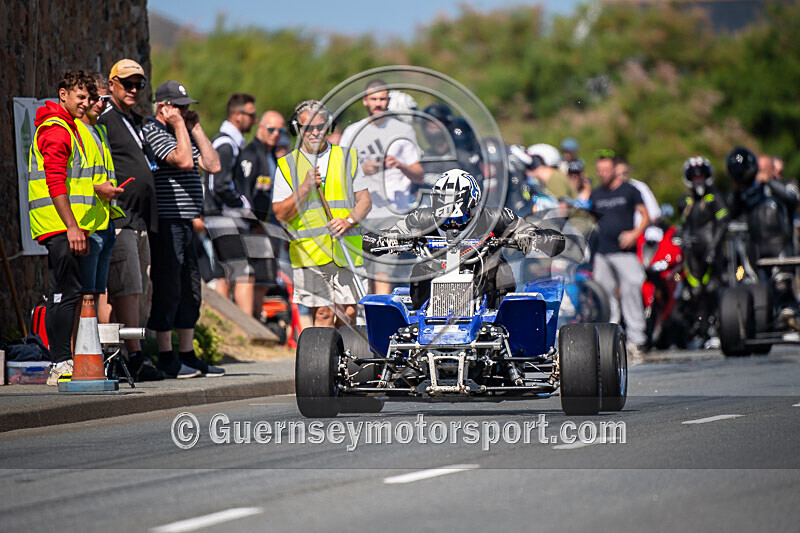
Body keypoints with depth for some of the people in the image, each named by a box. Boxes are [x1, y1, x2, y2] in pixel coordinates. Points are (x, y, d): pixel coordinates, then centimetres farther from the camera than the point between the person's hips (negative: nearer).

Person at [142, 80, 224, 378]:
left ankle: (187, 355, 17)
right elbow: (184, 161, -22)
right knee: (167, 289, -7)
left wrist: (196, 128, 9)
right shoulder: (153, 131, -8)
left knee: (190, 291, 11)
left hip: (185, 222, 9)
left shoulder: (184, 135, 19)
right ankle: (166, 358, -4)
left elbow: (213, 165, 11)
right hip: (165, 223, -9)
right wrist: (180, 125, -11)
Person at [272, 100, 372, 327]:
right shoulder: (287, 165, 8)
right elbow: (281, 214, 1)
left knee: (348, 313, -2)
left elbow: (364, 200, 11)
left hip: (346, 250, 2)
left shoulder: (348, 158, 14)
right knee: (323, 313, -9)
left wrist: (349, 221, -8)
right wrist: (306, 187, -11)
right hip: (309, 253, -2)